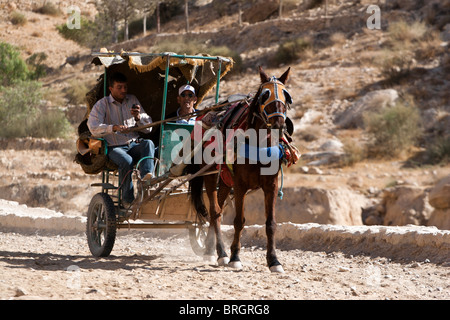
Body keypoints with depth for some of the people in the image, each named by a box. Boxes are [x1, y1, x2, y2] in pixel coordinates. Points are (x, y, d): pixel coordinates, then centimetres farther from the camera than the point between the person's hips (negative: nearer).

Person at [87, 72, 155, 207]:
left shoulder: (132, 100, 14)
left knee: (148, 143, -29)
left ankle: (147, 176, -52)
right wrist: (114, 128, -28)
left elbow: (148, 129, 11)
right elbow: (93, 128, -14)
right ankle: (128, 200, -25)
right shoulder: (102, 104, 3)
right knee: (126, 161, -35)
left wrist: (139, 117, -11)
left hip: (134, 145, 4)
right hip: (114, 148, -4)